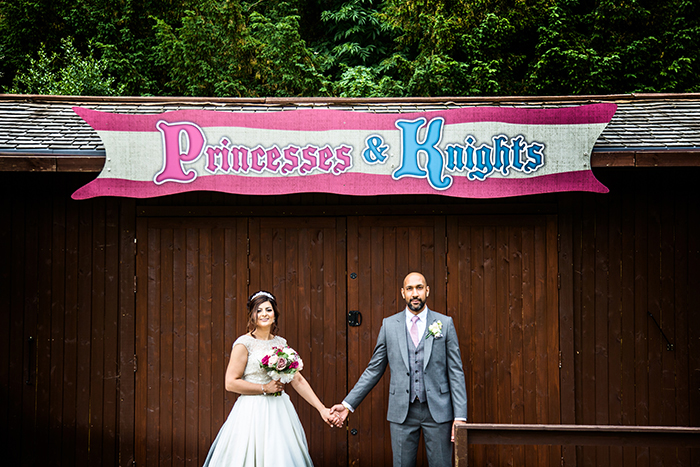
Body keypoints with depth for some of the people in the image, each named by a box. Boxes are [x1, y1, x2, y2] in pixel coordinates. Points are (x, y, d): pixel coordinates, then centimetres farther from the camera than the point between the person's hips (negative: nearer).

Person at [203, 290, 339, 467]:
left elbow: (298, 380, 9)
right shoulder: (244, 343, -7)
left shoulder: (281, 343, 10)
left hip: (279, 411, 6)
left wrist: (322, 409, 3)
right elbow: (230, 383, -11)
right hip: (254, 412, -6)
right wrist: (265, 388, -11)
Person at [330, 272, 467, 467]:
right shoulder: (389, 325, 5)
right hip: (402, 411, 1)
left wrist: (460, 416, -5)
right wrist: (348, 404, 2)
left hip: (437, 410, -1)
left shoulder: (445, 323, 2)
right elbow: (374, 370, 8)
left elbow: (455, 372, 1)